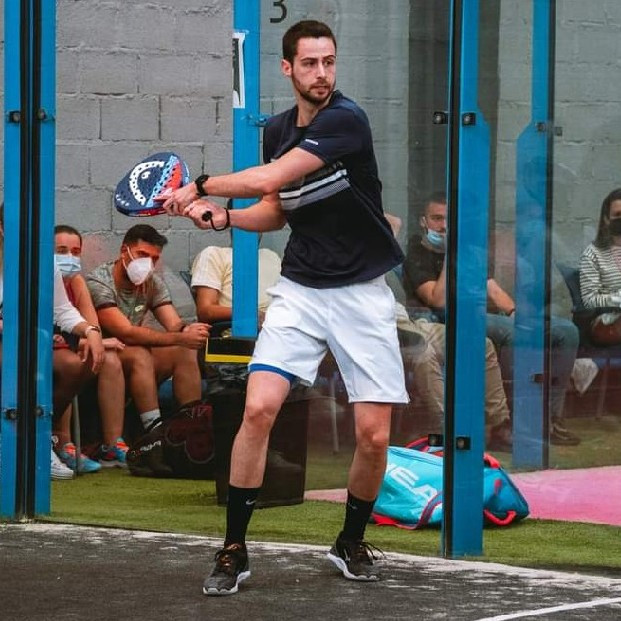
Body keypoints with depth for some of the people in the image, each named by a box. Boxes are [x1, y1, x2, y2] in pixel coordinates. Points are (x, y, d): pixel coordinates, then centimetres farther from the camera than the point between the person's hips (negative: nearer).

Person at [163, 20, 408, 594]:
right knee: (259, 410, -13)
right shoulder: (278, 131, 6)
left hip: (362, 293, -4)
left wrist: (200, 187, -9)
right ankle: (234, 551, -4)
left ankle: (351, 542, 20)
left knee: (374, 435, -6)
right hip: (299, 289, 4)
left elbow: (268, 181, -22)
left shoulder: (346, 120, -17)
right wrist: (223, 217, -1)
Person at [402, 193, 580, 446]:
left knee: (567, 330, -7)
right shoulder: (417, 256, 6)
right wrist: (449, 255, -9)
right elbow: (439, 300, -10)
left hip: (486, 318, 8)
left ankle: (551, 417, -11)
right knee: (514, 332, -38)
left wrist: (514, 312, 1)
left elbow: (493, 290, 21)